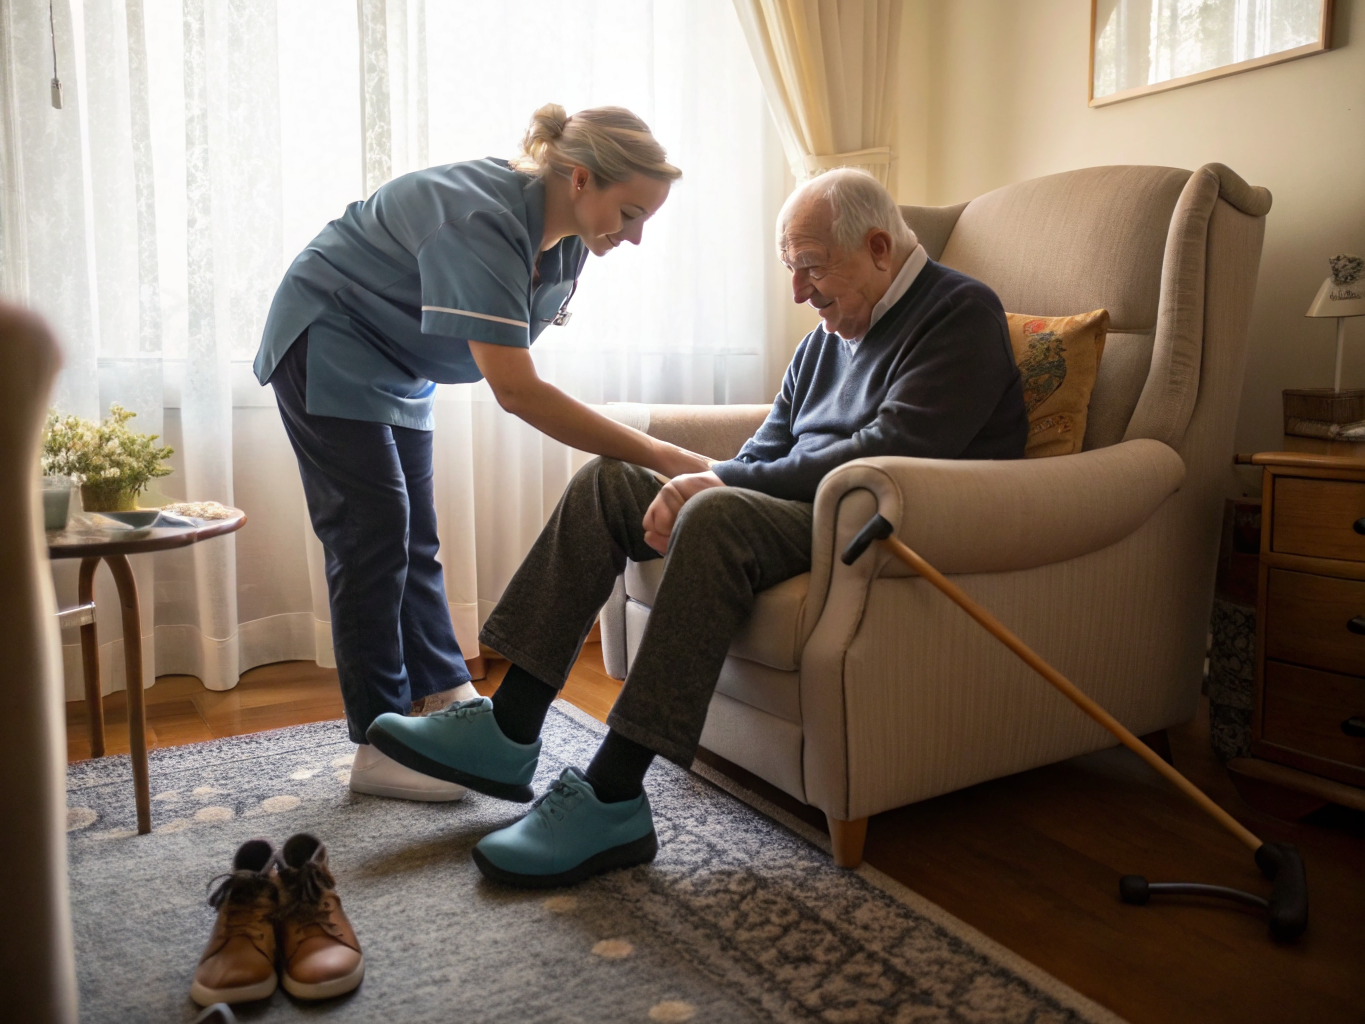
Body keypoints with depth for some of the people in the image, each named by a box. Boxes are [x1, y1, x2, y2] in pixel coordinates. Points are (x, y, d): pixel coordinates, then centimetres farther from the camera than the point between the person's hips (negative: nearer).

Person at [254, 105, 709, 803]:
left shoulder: (564, 235, -7)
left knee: (414, 535, 9)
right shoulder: (483, 222, -35)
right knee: (373, 532, -11)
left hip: (395, 363, 9)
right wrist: (655, 456, -45)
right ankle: (378, 750, -3)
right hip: (328, 345, -8)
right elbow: (516, 391, -44)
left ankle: (445, 698, 17)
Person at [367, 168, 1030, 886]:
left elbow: (890, 455, -20)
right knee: (606, 479, -1)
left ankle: (612, 799, -30)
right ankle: (508, 731, -7)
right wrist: (697, 483, -9)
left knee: (719, 516, -35)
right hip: (807, 512, 9)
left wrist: (723, 482, -17)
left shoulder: (960, 312, -6)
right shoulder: (829, 334, 20)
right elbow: (767, 451, 16)